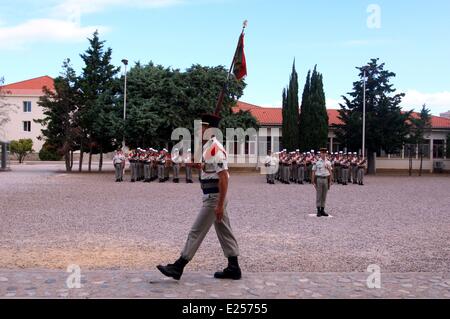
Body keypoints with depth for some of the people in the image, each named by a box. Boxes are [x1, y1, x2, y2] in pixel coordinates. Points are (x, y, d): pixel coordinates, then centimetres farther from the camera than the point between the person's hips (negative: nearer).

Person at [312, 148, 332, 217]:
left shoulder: (328, 162, 7)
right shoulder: (316, 162, -3)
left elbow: (330, 172, 11)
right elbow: (313, 172, -2)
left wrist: (330, 182, 4)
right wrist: (313, 182, -6)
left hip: (326, 179, 4)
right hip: (319, 179, -4)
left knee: (324, 196, 7)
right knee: (318, 196, -1)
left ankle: (322, 210, 14)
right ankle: (318, 211, 4)